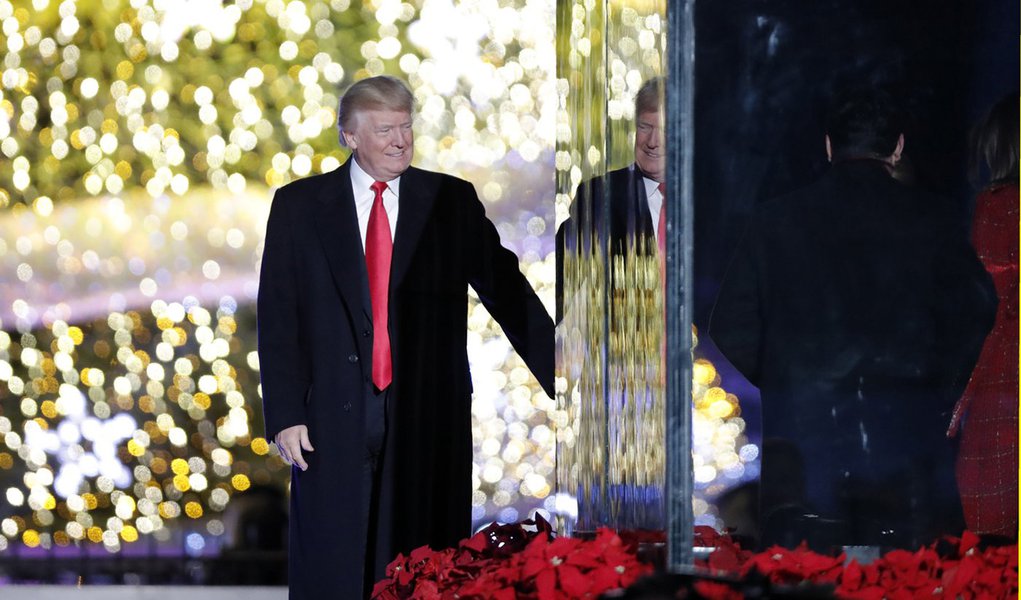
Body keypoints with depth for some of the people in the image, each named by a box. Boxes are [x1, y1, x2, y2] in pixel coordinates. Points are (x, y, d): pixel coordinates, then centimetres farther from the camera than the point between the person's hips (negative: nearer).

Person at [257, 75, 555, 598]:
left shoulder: (452, 201, 7)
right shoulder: (299, 205, 5)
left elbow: (507, 292, 7)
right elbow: (277, 318, 3)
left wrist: (562, 380, 1)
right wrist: (284, 415, -5)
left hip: (428, 418, 0)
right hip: (333, 418, 0)